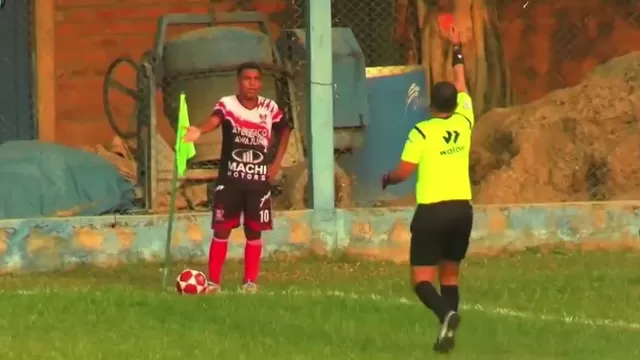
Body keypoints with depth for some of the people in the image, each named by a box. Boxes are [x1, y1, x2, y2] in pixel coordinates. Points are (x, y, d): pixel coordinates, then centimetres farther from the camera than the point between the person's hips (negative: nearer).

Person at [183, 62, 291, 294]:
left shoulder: (270, 109, 0)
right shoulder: (227, 105, -10)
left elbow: (284, 131, 18)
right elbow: (214, 120, -32)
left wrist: (277, 162, 7)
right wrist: (199, 131, -55)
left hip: (259, 180, 2)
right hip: (230, 179, -2)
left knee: (254, 231, 6)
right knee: (221, 230, -1)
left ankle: (250, 281, 17)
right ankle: (213, 281, 5)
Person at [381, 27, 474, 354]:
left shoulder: (422, 132, -8)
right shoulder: (463, 123, 4)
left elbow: (404, 171, -10)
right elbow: (461, 88, 21)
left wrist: (386, 180, 13)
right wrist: (457, 51, 33)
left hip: (432, 210, -5)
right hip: (462, 208, 5)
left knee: (422, 279, -4)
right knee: (450, 275, 16)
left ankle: (446, 314, -32)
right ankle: (447, 325, 5)